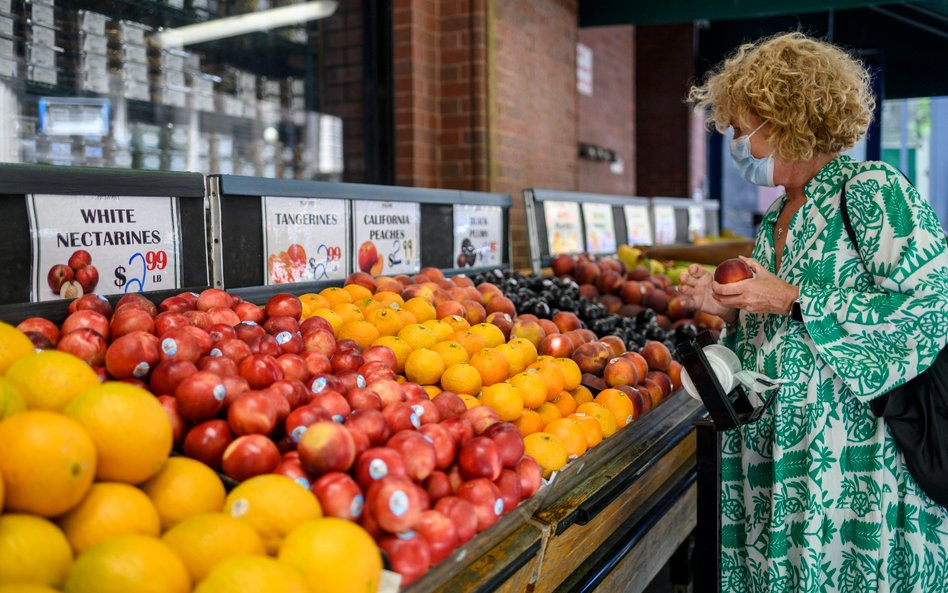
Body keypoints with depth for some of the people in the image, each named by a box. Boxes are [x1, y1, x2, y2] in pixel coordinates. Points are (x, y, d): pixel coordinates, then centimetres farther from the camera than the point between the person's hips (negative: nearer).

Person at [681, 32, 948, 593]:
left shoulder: (872, 190, -10)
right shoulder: (776, 219, 13)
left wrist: (792, 301, -19)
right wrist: (730, 309, 0)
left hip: (853, 449, -7)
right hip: (775, 451, 8)